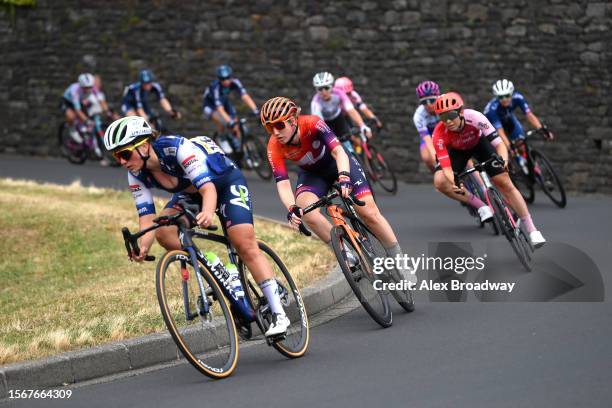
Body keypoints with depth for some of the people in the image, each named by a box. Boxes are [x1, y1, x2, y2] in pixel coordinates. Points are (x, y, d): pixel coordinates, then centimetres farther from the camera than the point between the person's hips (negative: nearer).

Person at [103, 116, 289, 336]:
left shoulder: (178, 148, -36)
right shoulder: (137, 175, -18)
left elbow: (208, 187, -44)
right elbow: (147, 219, -21)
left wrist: (207, 212, -65)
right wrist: (142, 247, -42)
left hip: (226, 182, -6)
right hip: (190, 192, 6)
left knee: (245, 246, -18)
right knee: (163, 232, -20)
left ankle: (279, 314, -15)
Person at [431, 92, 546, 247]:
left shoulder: (474, 117, -37)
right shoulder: (439, 134, -35)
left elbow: (499, 143, -37)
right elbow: (446, 167, -36)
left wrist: (503, 160, -57)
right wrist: (454, 183, -57)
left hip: (479, 143, -1)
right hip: (457, 151, 1)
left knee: (505, 184, -10)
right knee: (440, 182, -26)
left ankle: (532, 231, -3)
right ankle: (481, 207, -9)